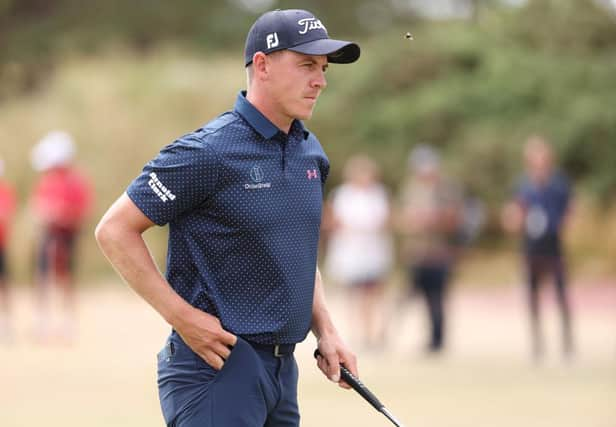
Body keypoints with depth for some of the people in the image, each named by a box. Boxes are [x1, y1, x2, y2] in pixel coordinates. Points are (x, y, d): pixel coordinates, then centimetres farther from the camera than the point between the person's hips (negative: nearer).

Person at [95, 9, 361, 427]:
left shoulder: (310, 153, 12)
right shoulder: (209, 152, -13)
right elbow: (114, 230, -12)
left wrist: (326, 332, 12)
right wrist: (182, 316, -15)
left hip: (283, 370, 8)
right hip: (215, 364, -8)